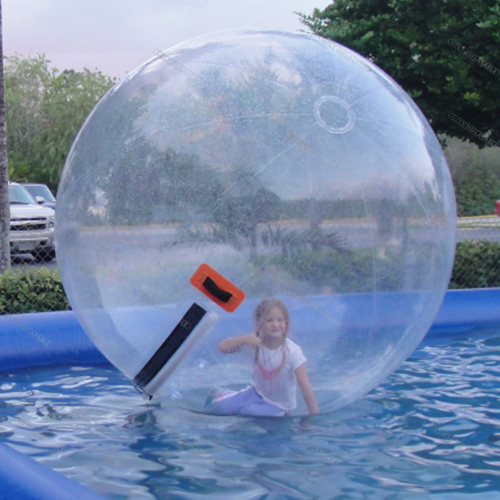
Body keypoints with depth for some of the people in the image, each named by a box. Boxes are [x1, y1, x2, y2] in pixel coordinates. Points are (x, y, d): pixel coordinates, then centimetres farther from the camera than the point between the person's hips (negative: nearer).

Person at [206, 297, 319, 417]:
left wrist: (314, 416, -26)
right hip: (258, 392, 4)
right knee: (218, 406, -10)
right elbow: (222, 348, -17)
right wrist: (244, 339, -35)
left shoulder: (292, 352, -25)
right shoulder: (255, 343, -15)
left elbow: (304, 385, -24)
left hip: (279, 405, -3)